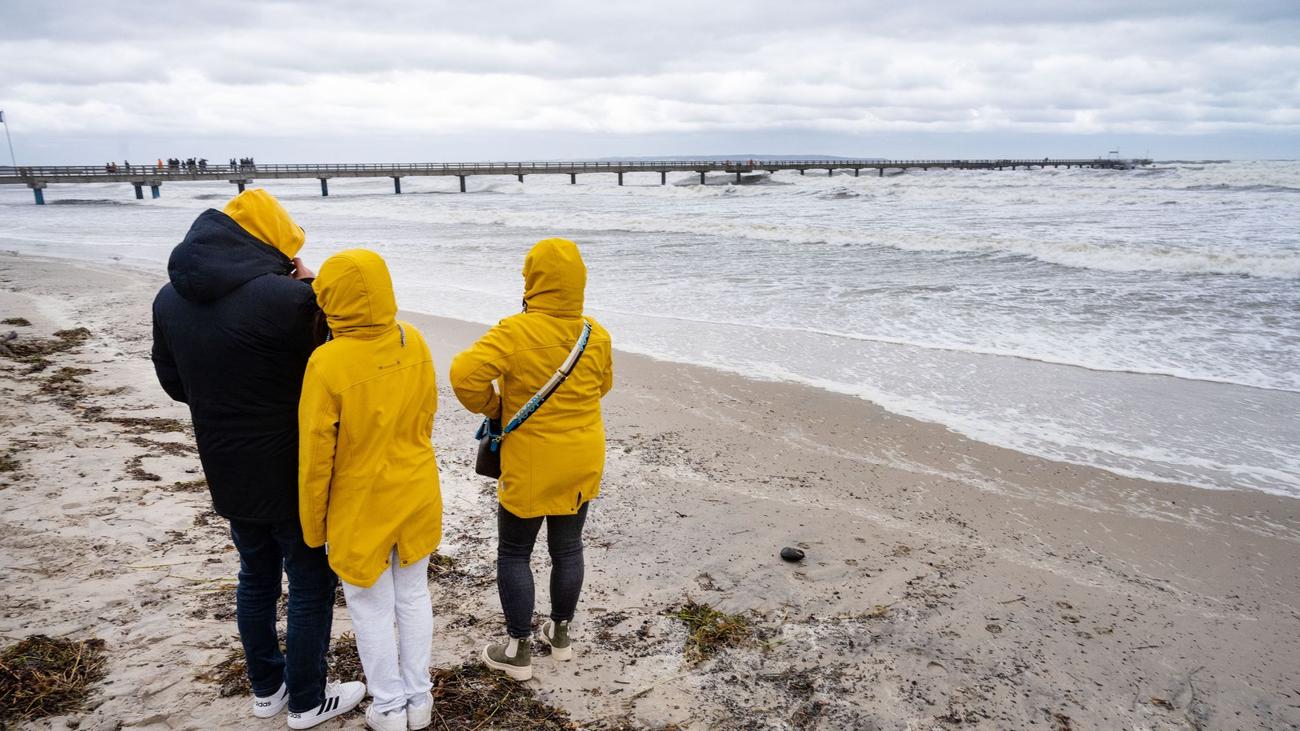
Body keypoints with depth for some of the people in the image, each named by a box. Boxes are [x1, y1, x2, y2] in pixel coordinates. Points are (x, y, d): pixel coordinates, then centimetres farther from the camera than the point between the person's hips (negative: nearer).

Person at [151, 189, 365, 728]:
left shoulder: (170, 298, -1)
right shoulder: (283, 296, -26)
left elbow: (174, 383, 10)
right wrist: (313, 289, -6)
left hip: (226, 472, 7)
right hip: (290, 474, -7)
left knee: (256, 576, 23)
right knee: (310, 583, 11)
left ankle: (266, 687, 38)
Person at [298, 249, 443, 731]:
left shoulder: (327, 363, -23)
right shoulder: (413, 342, -10)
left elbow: (315, 455, -15)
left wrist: (313, 526, -2)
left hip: (361, 508, -4)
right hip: (416, 497, 4)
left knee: (371, 609, 14)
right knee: (413, 598, 19)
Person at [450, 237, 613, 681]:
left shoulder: (516, 332, -21)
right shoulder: (597, 336, -5)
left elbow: (465, 373, -29)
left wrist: (491, 408, -11)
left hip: (531, 466, -5)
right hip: (583, 463, 5)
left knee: (513, 554, 12)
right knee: (567, 549, 19)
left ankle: (518, 650, 20)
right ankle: (560, 633, 35)